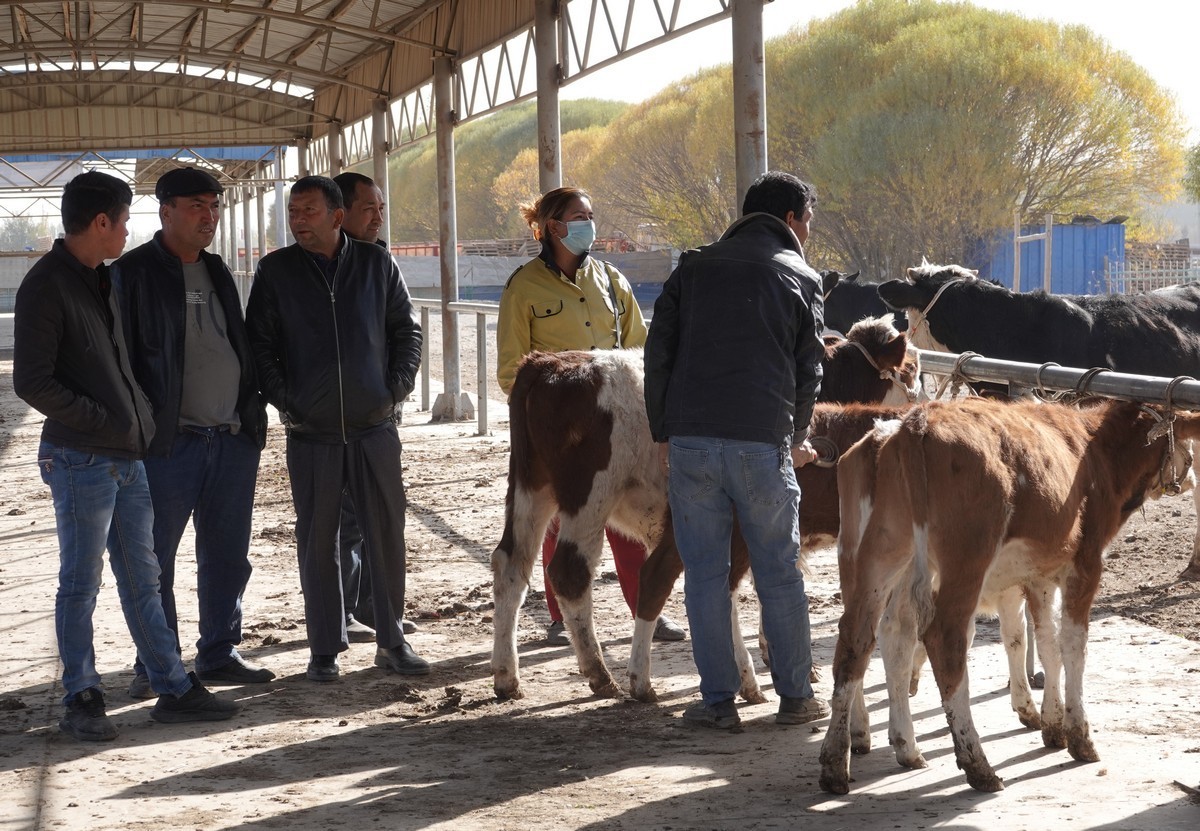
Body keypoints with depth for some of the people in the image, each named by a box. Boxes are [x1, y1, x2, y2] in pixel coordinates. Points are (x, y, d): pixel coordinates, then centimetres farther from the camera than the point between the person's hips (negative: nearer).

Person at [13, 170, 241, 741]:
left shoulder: (102, 281, 14)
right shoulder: (46, 287, -13)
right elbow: (33, 383, -17)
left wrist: (139, 421, 12)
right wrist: (105, 421, -13)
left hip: (126, 457, 8)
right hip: (81, 460, -8)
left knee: (142, 579, 12)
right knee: (81, 585, 1)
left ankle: (173, 690, 17)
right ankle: (80, 702, 9)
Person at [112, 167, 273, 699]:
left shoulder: (217, 274, 16)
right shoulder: (132, 274, -5)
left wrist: (252, 420, 15)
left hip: (233, 440, 6)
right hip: (168, 446, -6)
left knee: (227, 556, 10)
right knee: (154, 561, 2)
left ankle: (219, 655, 20)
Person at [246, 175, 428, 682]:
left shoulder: (376, 264, 4)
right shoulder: (277, 271, 2)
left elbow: (407, 331, 10)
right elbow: (258, 344, 3)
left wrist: (396, 390, 1)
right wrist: (283, 401, -5)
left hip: (375, 428, 1)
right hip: (311, 435, -1)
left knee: (387, 536, 3)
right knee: (317, 542, 3)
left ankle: (392, 642, 13)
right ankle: (325, 648, 12)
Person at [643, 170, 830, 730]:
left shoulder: (693, 268, 13)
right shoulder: (800, 278, 7)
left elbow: (658, 353, 8)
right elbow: (808, 370, 10)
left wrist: (661, 432, 12)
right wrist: (796, 437, 23)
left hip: (690, 438, 2)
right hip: (763, 442, -2)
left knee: (704, 574, 6)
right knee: (779, 573, 9)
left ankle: (718, 700, 8)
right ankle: (795, 696, 14)